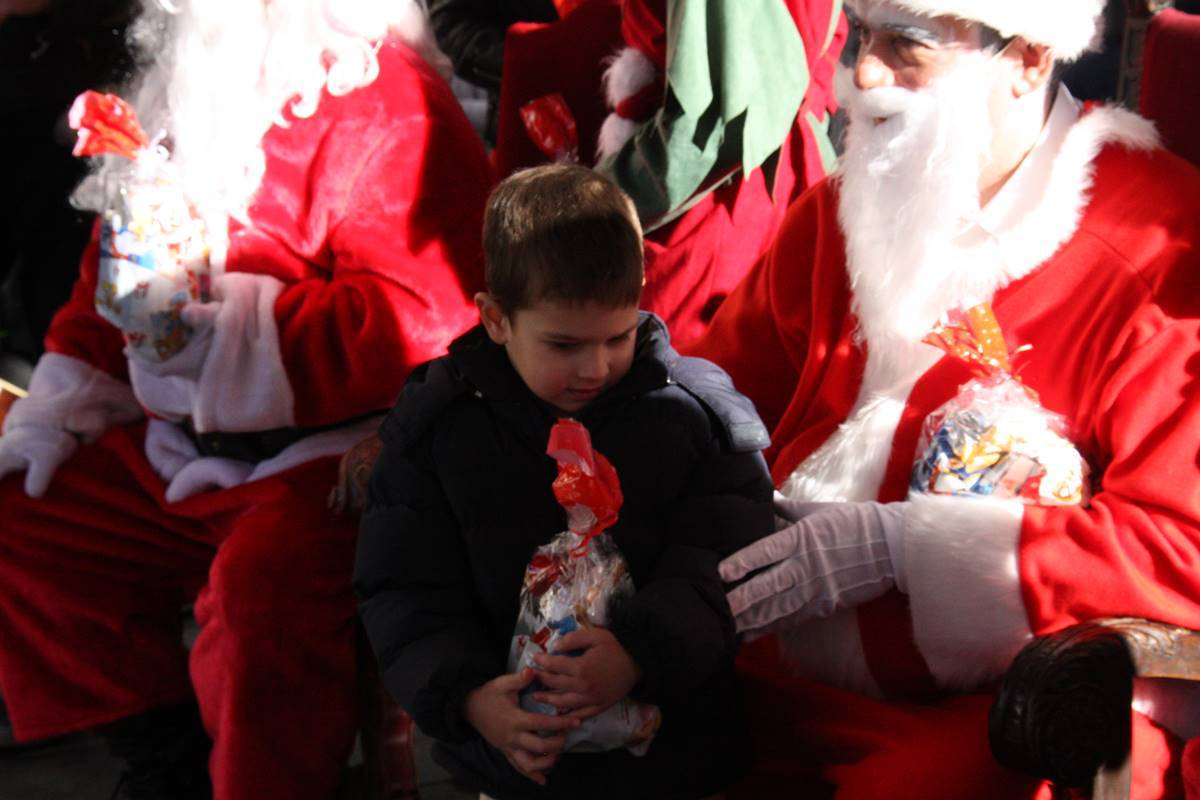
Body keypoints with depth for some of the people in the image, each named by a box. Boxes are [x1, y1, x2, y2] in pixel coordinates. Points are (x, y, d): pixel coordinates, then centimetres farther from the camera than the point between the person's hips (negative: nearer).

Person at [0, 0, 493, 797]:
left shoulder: (389, 107, -14)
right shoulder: (192, 91, 12)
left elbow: (421, 314, -24)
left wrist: (235, 322, -26)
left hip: (332, 448, -9)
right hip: (176, 447, 9)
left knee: (265, 581, -35)